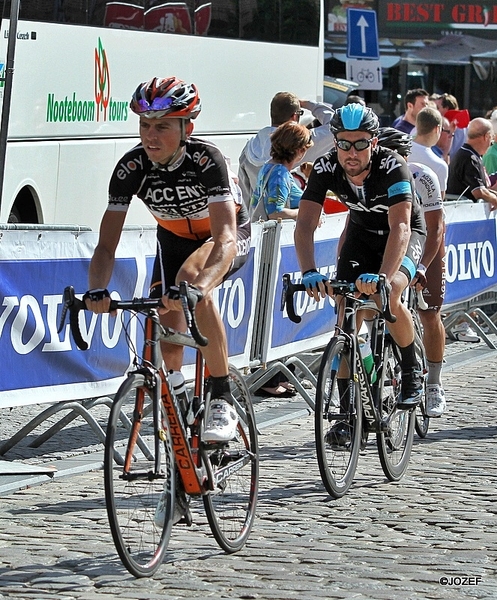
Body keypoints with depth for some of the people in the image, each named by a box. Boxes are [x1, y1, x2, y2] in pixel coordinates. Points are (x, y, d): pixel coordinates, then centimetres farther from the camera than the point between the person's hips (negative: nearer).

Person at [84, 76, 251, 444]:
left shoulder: (206, 160, -33)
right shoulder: (131, 168, -23)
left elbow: (225, 240, -43)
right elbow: (107, 244, -23)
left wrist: (198, 285, -61)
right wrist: (97, 291, -43)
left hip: (231, 236, -5)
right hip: (175, 240, 5)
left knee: (189, 277, -37)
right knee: (167, 347, -9)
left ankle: (223, 398, -30)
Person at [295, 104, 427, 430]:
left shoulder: (392, 166, -34)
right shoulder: (326, 168, -24)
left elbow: (400, 227, -44)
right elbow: (305, 223, -30)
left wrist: (383, 277, -59)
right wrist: (310, 272, -48)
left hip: (405, 233, -4)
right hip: (361, 230, 4)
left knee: (387, 296, -31)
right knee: (347, 316, -11)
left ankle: (412, 369, -5)